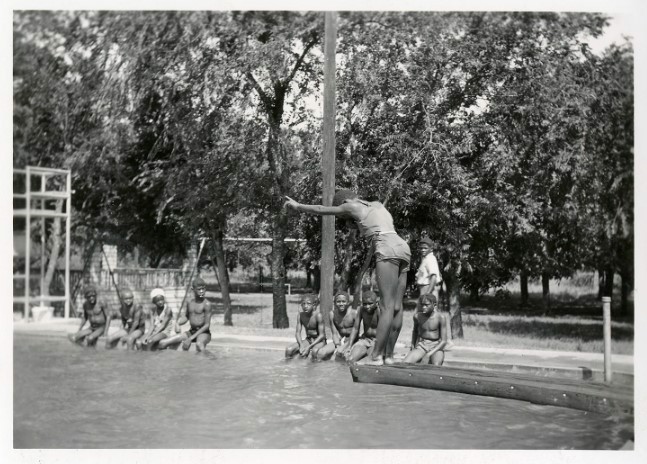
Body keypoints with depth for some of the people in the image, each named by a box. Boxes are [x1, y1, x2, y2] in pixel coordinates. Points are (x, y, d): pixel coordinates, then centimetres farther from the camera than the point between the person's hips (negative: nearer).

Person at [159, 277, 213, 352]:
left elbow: (207, 325, -14)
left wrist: (191, 338, -18)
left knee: (199, 344, -45)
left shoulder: (207, 304, -12)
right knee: (162, 343, -2)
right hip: (191, 332, 7)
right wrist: (177, 323, -10)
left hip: (203, 332, -7)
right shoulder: (189, 303, 8)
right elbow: (184, 318, 15)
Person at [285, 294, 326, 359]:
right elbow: (298, 333, -4)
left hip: (319, 340, -5)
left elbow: (322, 335, -20)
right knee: (289, 349, -17)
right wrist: (301, 345, -25)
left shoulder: (318, 315, -22)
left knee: (315, 351, -40)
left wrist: (309, 347, -28)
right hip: (308, 340, 5)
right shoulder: (301, 315, -9)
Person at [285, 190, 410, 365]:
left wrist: (298, 206, 32)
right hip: (403, 247, 8)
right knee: (396, 306, 4)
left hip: (387, 249, -8)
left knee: (388, 306, -13)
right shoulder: (378, 205, 28)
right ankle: (388, 354, 6)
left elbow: (322, 210, 17)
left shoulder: (353, 207, 9)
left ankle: (375, 356, -14)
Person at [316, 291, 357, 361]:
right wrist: (338, 346, -23)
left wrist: (343, 347, -24)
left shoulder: (354, 313, -14)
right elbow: (334, 334, -3)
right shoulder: (333, 314, -3)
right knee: (320, 354, -20)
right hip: (339, 341, 4)